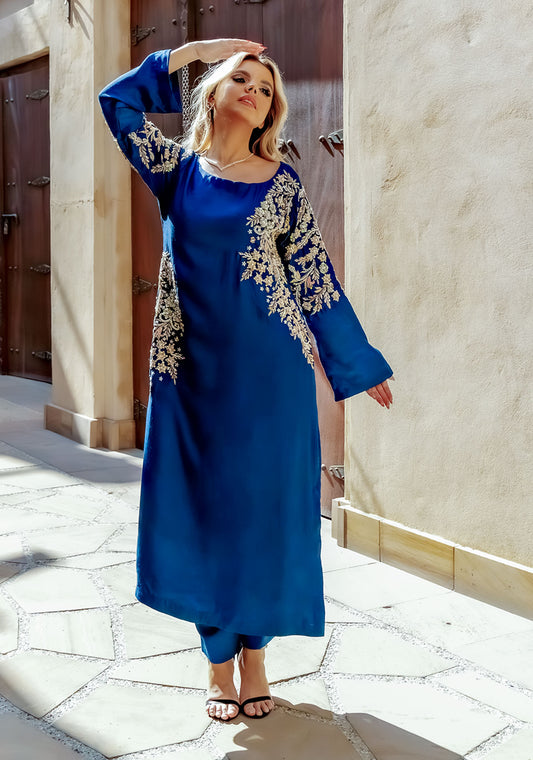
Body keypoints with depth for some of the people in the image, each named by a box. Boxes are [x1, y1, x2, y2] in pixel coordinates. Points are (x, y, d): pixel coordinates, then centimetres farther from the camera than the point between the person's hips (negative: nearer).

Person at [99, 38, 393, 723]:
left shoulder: (280, 181, 4)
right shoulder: (178, 167, 8)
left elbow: (313, 273, 5)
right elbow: (118, 100, 4)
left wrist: (356, 364, 5)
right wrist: (195, 49, 6)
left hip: (268, 366, -1)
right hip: (194, 365, 1)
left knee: (263, 501, 4)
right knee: (200, 504, 5)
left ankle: (254, 653, 20)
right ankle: (217, 658, 20)